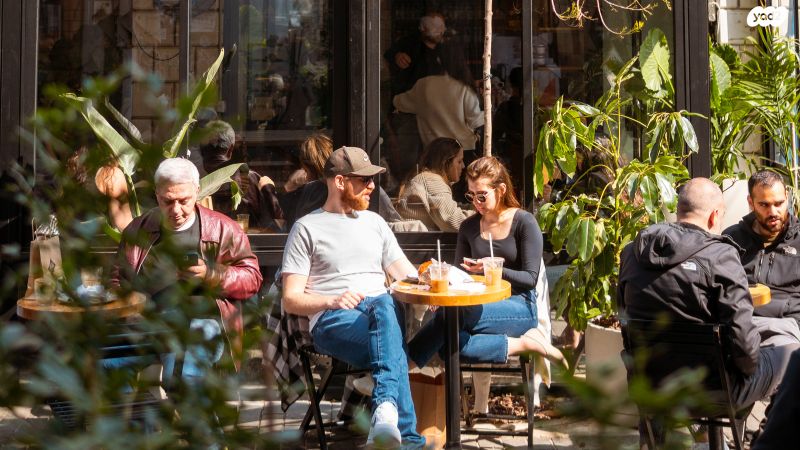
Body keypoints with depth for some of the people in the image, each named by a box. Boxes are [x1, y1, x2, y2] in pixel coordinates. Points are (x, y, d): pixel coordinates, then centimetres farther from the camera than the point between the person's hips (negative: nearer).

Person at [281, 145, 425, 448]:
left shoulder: (374, 222, 26)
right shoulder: (307, 228, 10)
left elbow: (406, 276, 22)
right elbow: (291, 300, 4)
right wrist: (333, 301, -16)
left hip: (384, 307, 3)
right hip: (332, 319, -3)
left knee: (384, 305, -38)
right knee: (392, 348, -38)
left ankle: (386, 405, -58)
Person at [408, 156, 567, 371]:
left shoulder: (524, 222, 0)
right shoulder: (469, 228, 15)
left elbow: (530, 279, -6)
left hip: (519, 307, -5)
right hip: (480, 306, 5)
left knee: (452, 314, -38)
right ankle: (522, 344, -26)